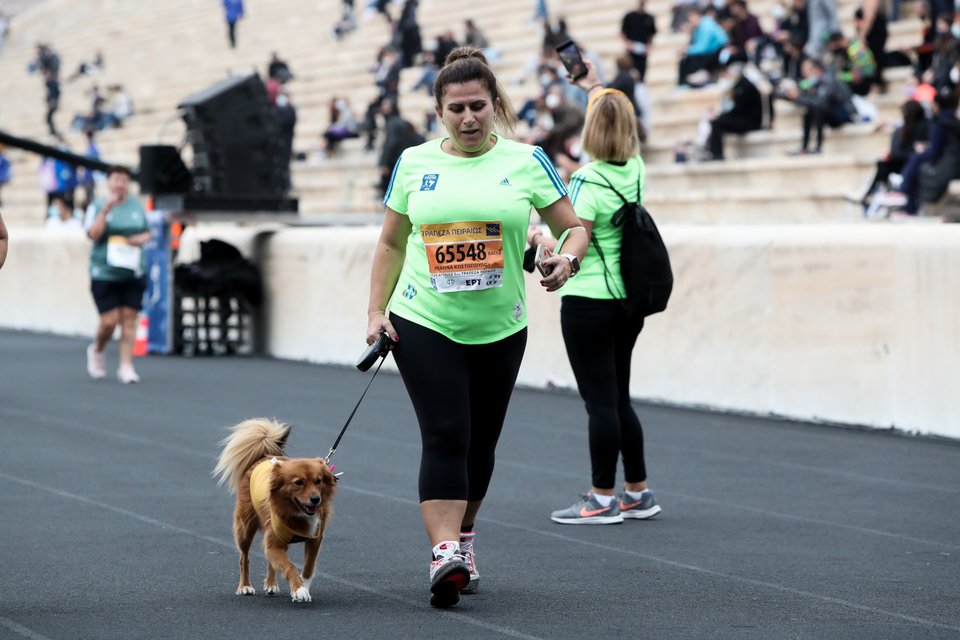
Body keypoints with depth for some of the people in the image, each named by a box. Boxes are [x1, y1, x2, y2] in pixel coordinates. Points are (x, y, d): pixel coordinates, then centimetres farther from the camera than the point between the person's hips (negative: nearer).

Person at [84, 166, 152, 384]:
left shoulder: (137, 206, 10)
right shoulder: (98, 206, -2)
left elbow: (147, 233, 19)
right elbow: (93, 234, -14)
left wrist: (141, 239, -4)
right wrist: (106, 209, -21)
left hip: (133, 273, 3)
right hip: (105, 273, -3)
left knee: (129, 319, -1)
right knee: (109, 320, -8)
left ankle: (126, 366, 4)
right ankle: (96, 350, 23)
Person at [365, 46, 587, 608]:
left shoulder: (526, 161, 0)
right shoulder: (414, 164, 3)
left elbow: (574, 227, 3)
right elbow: (391, 244, 11)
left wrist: (568, 258, -19)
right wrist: (376, 312, 3)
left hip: (499, 329, 1)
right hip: (424, 324, -1)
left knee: (480, 444, 11)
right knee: (445, 437, -14)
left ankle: (463, 540, 31)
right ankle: (444, 556, -23)